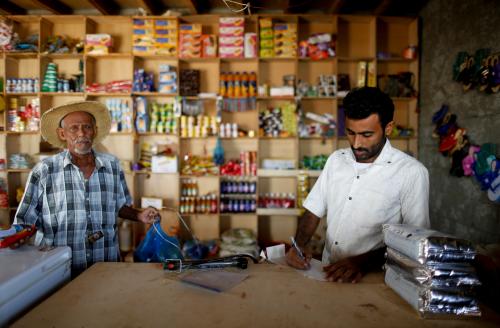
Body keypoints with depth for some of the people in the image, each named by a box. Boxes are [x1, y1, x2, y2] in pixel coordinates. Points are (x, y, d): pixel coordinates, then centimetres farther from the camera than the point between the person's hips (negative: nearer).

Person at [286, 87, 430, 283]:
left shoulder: (411, 172, -8)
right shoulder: (336, 159, 8)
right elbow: (313, 211, 10)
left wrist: (363, 262, -20)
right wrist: (299, 245, -6)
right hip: (327, 274, 3)